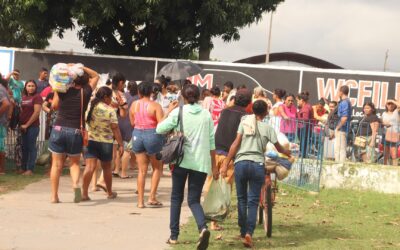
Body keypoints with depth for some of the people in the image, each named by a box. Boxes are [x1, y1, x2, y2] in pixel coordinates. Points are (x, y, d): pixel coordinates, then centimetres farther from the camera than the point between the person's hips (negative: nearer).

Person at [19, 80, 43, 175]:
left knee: (31, 147, -5)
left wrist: (27, 124, -11)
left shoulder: (37, 97, -5)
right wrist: (20, 124, 2)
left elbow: (36, 112, -11)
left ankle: (30, 169, -4)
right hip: (23, 127, 6)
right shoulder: (24, 98, 15)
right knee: (24, 147, 10)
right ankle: (23, 168, 16)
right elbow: (21, 111, 18)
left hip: (33, 126, -6)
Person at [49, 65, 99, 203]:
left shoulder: (63, 91, 3)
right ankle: (76, 184, -12)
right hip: (76, 132, 0)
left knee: (57, 164, 8)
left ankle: (54, 195, 7)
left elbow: (54, 106, 22)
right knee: (74, 163, 15)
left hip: (59, 129, 1)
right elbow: (96, 76, 17)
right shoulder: (86, 93, 1)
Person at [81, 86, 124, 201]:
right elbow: (115, 128, -10)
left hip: (90, 140, 2)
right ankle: (110, 193, 29)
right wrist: (120, 144, -5)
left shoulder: (90, 107, 2)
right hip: (106, 142, -2)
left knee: (90, 166, -3)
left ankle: (84, 193, -16)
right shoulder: (110, 110, -9)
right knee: (106, 167, 15)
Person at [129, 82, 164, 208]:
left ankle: (140, 201, 8)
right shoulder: (155, 106, -10)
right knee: (157, 168, 14)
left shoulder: (134, 105, 2)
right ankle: (152, 197, 5)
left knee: (142, 170, 10)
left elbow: (132, 123, 10)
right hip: (152, 135, -4)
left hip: (137, 135, 4)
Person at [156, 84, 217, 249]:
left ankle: (174, 235, 13)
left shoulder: (178, 112, -2)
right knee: (194, 200, 6)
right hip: (201, 162, 2)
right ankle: (203, 227, -22)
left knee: (176, 198, 14)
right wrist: (214, 166, 11)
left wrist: (168, 112, 11)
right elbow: (211, 142, 6)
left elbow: (160, 129, -3)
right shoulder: (206, 114, 6)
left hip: (182, 160, -2)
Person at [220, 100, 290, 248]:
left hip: (241, 163, 1)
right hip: (257, 165, -1)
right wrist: (287, 153, 37)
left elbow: (235, 144, -2)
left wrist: (226, 164, -2)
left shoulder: (244, 122, 4)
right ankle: (249, 232, -15)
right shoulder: (267, 127, 4)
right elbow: (278, 147, 15)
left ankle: (243, 233, 16)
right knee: (253, 201, 2)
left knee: (242, 199, 13)